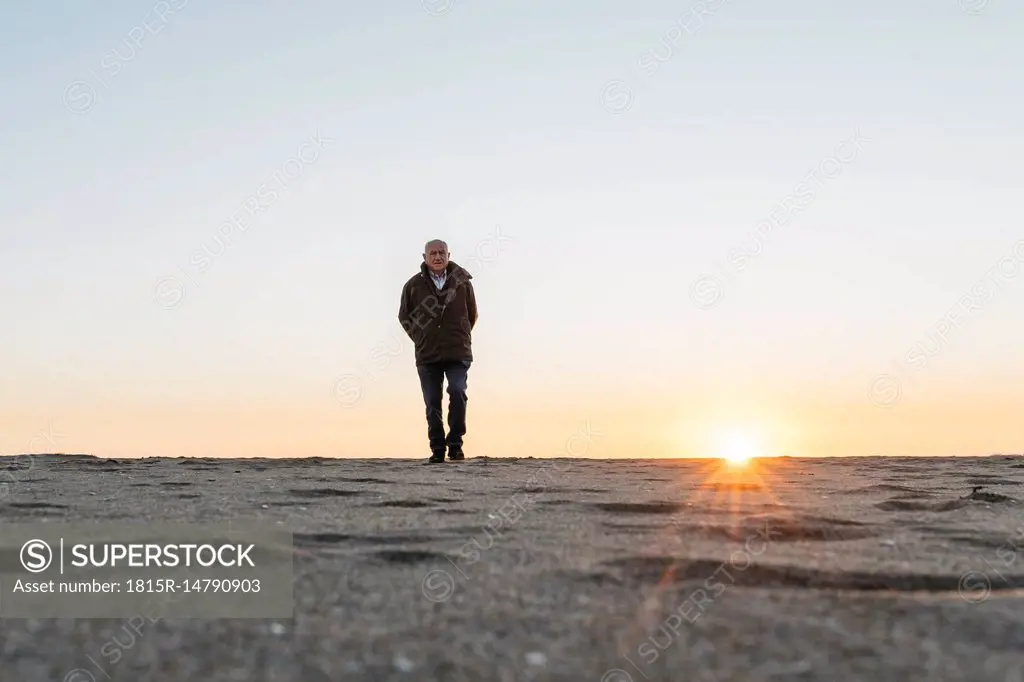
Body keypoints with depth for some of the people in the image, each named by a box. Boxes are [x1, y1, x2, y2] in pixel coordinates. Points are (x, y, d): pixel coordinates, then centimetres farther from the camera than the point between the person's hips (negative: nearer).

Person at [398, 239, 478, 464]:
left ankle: (455, 444, -8)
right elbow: (404, 316, 15)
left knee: (457, 391, -19)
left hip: (458, 352, -1)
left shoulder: (462, 281, 3)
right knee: (432, 403, 3)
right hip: (427, 354, 1)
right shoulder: (414, 285, 3)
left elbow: (472, 314, 15)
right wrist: (420, 338, 9)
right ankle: (437, 450, 12)